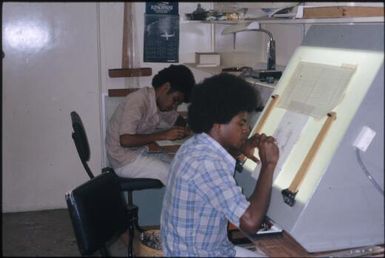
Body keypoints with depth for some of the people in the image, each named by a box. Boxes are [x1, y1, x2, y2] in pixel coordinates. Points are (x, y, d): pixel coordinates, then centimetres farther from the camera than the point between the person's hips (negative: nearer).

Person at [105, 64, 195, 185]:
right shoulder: (138, 101, -23)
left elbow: (177, 120, 17)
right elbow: (125, 140, -30)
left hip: (140, 152, 9)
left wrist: (185, 128, -7)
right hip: (125, 161, -9)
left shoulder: (160, 100, 2)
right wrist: (163, 135, -26)